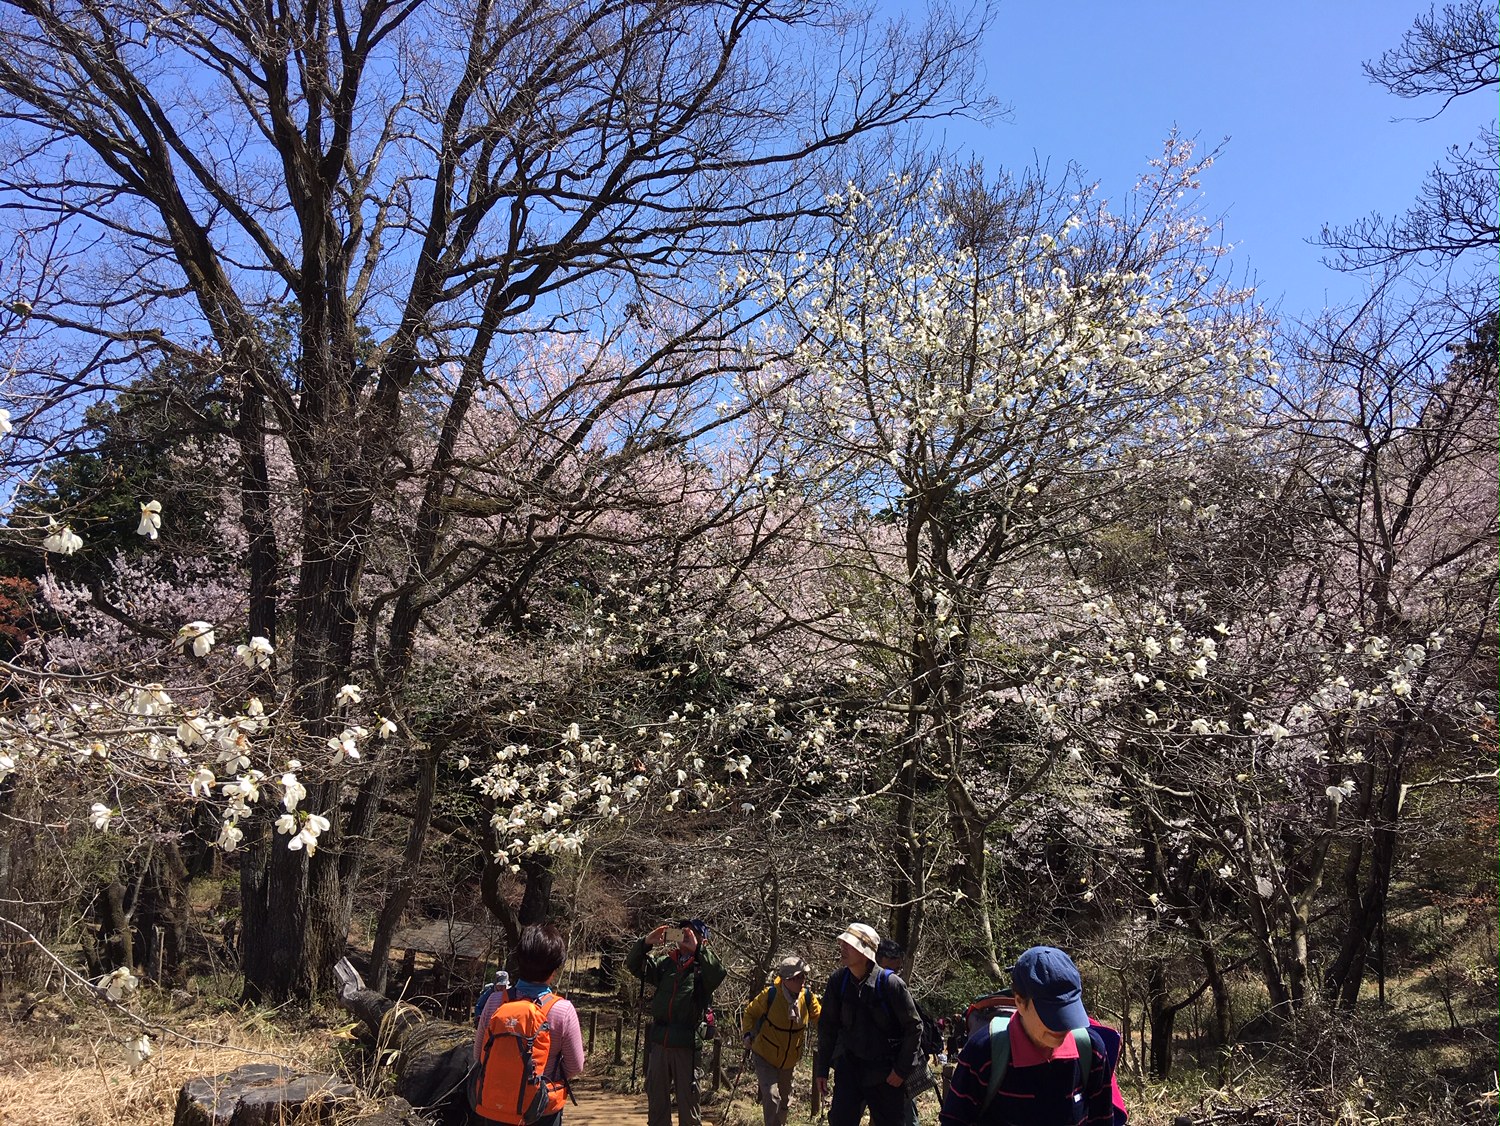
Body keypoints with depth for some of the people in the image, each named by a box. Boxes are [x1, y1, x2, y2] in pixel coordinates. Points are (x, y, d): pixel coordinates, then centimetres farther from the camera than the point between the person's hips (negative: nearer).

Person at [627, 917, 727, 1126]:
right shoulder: (666, 962, 11)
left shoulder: (703, 966, -1)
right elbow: (633, 965, 5)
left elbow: (718, 974, -22)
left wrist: (696, 949, -28)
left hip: (686, 1045, -4)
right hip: (659, 1041, 4)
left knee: (688, 1100, 4)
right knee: (656, 1099, 13)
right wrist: (646, 942, -11)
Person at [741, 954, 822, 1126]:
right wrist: (747, 1033, -16)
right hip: (765, 1056, -4)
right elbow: (750, 1012, -6)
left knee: (785, 1100, 19)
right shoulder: (770, 995, -22)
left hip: (789, 1060, 5)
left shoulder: (807, 996, -13)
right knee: (771, 1097, -18)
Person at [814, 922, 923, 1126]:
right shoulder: (838, 981, -7)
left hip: (887, 1074, -2)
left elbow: (914, 1027, -9)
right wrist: (822, 1069, 5)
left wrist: (902, 1070, -9)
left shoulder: (891, 984, -18)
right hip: (849, 1067, 3)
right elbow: (827, 1026, 4)